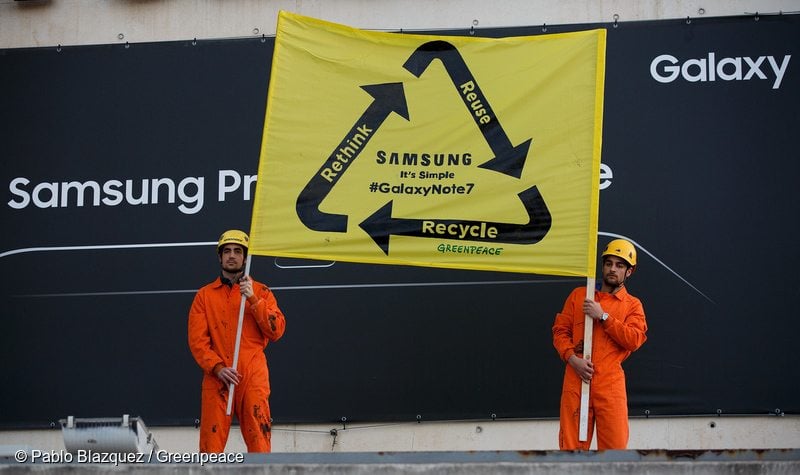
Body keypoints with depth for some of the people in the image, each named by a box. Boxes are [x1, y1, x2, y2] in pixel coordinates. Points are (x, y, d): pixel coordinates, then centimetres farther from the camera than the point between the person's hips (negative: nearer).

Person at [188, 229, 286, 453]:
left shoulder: (261, 292, 12)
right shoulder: (205, 295, 13)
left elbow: (276, 331, 1)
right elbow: (197, 339, 5)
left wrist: (253, 299, -9)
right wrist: (218, 368, -9)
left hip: (253, 377, 0)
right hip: (215, 377, 0)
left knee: (259, 442, -7)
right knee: (211, 445, -5)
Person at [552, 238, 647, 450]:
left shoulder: (632, 305, 11)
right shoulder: (579, 295, 16)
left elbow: (634, 339, -5)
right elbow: (560, 331, 12)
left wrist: (603, 316, -10)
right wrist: (572, 359, -6)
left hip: (610, 382, -1)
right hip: (575, 379, 1)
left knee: (615, 446, -8)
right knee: (571, 446, -2)